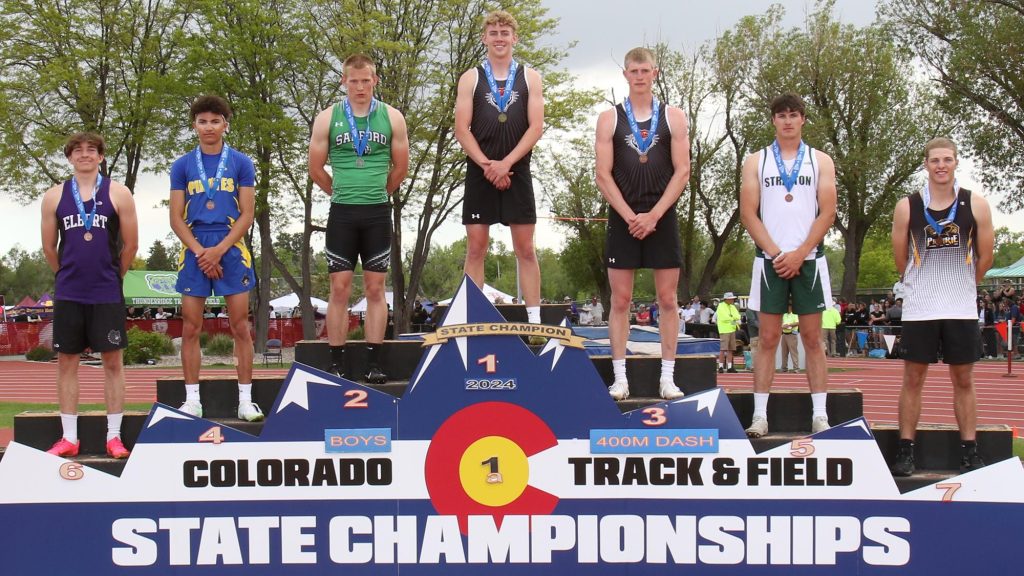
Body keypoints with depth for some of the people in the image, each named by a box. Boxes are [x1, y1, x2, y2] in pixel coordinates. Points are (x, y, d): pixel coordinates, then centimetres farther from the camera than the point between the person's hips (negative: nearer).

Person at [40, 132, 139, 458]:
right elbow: (49, 247, 11)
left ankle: (114, 436, 7)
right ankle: (69, 438, 10)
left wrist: (112, 275, 10)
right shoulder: (54, 197, 6)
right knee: (67, 361, 4)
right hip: (68, 294, 2)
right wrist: (69, 275, 14)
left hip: (107, 294, -2)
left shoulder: (118, 194, 1)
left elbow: (130, 244, 3)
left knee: (112, 361, 1)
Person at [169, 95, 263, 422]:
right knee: (190, 328, 1)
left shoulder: (240, 163, 5)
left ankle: (245, 401, 4)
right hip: (195, 251, 1)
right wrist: (200, 252, -9)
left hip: (231, 250, -1)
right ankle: (192, 401, 8)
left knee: (241, 327, -1)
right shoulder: (182, 165, 8)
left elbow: (247, 215, 1)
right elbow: (176, 218, 5)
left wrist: (218, 250, -10)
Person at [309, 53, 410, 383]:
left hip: (378, 213, 0)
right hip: (342, 213, 0)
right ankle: (336, 364, 3)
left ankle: (374, 363, 6)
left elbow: (401, 167, 10)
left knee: (375, 288, 2)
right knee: (340, 288, 0)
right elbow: (316, 169, 8)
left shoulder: (392, 118, 3)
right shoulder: (327, 119, 2)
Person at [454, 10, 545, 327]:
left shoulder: (530, 77, 6)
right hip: (479, 174, 0)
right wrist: (486, 164, -12)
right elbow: (461, 129, 0)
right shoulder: (471, 78, 7)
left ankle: (534, 321, 2)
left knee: (525, 249, 1)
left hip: (517, 173, 0)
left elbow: (536, 127, -2)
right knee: (476, 247, 0)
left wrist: (505, 163, -12)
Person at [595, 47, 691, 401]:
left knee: (667, 298, 1)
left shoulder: (673, 118, 5)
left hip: (662, 218, 0)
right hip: (623, 219, 0)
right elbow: (603, 175, -1)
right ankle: (620, 378, 4)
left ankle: (667, 377, 6)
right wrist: (631, 217, -10)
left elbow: (682, 171, -1)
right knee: (620, 300, 0)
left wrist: (653, 215, -10)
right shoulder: (609, 119, 5)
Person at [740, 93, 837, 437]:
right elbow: (748, 213, 2)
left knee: (812, 338, 1)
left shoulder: (821, 161, 8)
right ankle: (760, 416, 1)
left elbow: (827, 213, 1)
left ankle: (819, 415, 2)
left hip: (808, 259, 0)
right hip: (770, 260, 0)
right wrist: (775, 253, -9)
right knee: (768, 338, 0)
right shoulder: (756, 162, 8)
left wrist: (799, 253, -10)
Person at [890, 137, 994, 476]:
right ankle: (905, 451, 8)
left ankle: (970, 453, 13)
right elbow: (900, 259, 7)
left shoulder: (976, 206, 0)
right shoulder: (907, 207, -2)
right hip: (919, 309, -1)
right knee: (913, 379, 3)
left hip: (962, 308, 1)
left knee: (963, 380, 7)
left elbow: (985, 257, 8)